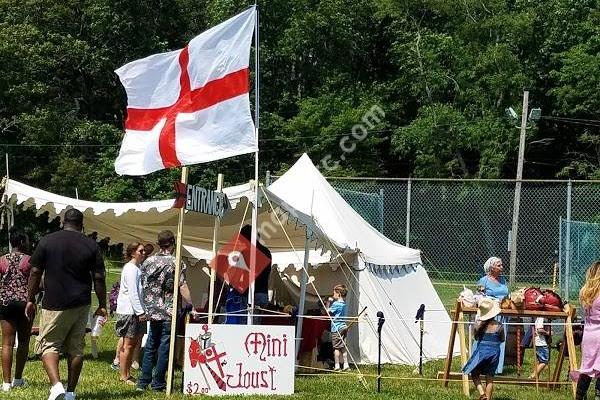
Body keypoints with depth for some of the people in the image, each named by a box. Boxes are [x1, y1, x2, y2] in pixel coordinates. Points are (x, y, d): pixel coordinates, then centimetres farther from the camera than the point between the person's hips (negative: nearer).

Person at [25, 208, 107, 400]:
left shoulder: (47, 241, -1)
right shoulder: (91, 245, 2)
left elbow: (35, 273, -1)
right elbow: (99, 278, 1)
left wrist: (30, 300, 8)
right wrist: (102, 305, 9)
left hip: (55, 305, -2)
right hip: (81, 305, 3)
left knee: (48, 345, 4)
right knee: (76, 348, 11)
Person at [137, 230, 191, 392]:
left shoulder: (148, 262, 6)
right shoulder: (175, 262, -9)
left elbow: (144, 286, 12)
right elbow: (182, 287, -12)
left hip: (152, 311, 5)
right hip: (169, 312, -5)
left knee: (150, 347, 13)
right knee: (164, 348, 1)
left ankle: (143, 382, 12)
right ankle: (158, 384, 4)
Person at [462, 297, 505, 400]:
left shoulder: (479, 324, -10)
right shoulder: (499, 326, -8)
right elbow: (502, 340, 6)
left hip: (481, 352, -1)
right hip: (494, 353, 1)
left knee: (474, 374, 14)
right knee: (490, 378, 11)